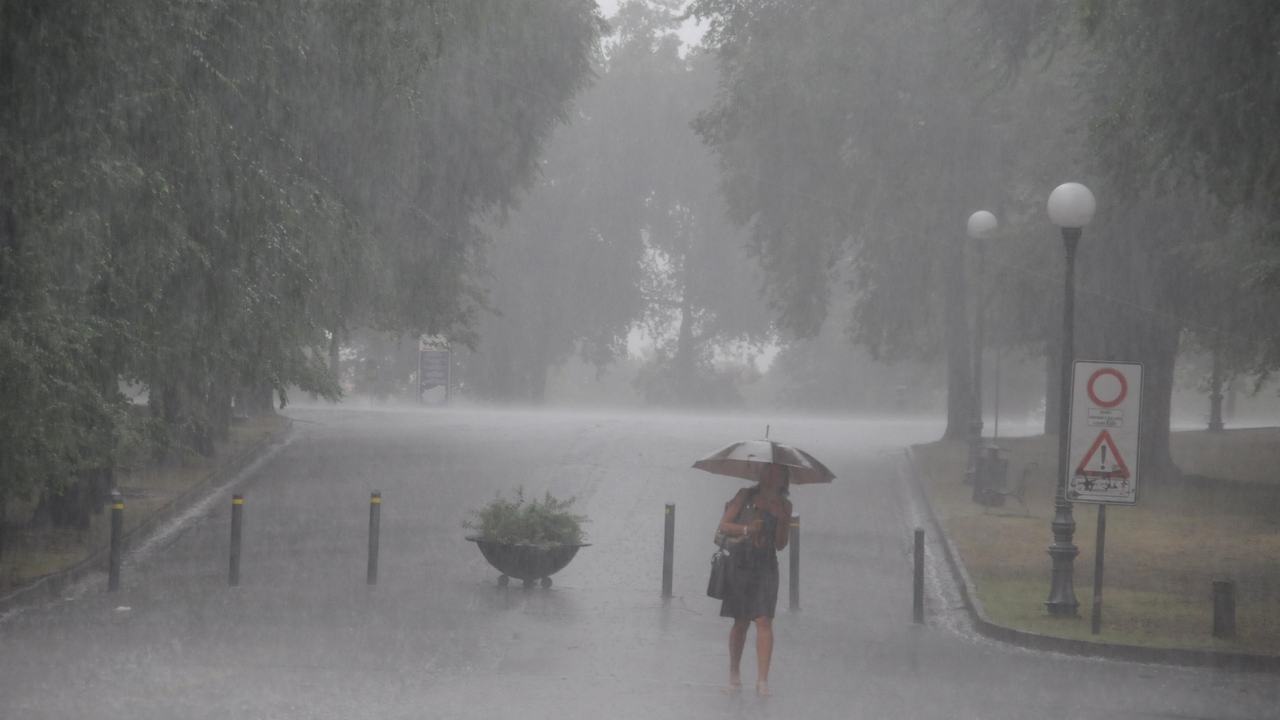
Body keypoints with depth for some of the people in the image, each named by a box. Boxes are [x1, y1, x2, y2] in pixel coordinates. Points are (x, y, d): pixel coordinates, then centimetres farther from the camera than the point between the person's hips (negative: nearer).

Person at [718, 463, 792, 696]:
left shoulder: (784, 506, 9)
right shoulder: (746, 495, 4)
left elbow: (780, 544, 6)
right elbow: (723, 525, -2)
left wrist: (781, 519, -9)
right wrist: (746, 528, -18)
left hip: (765, 567, 1)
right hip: (740, 564, -1)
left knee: (764, 621, -11)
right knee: (741, 622, 5)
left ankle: (763, 679, -15)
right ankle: (734, 672, 24)